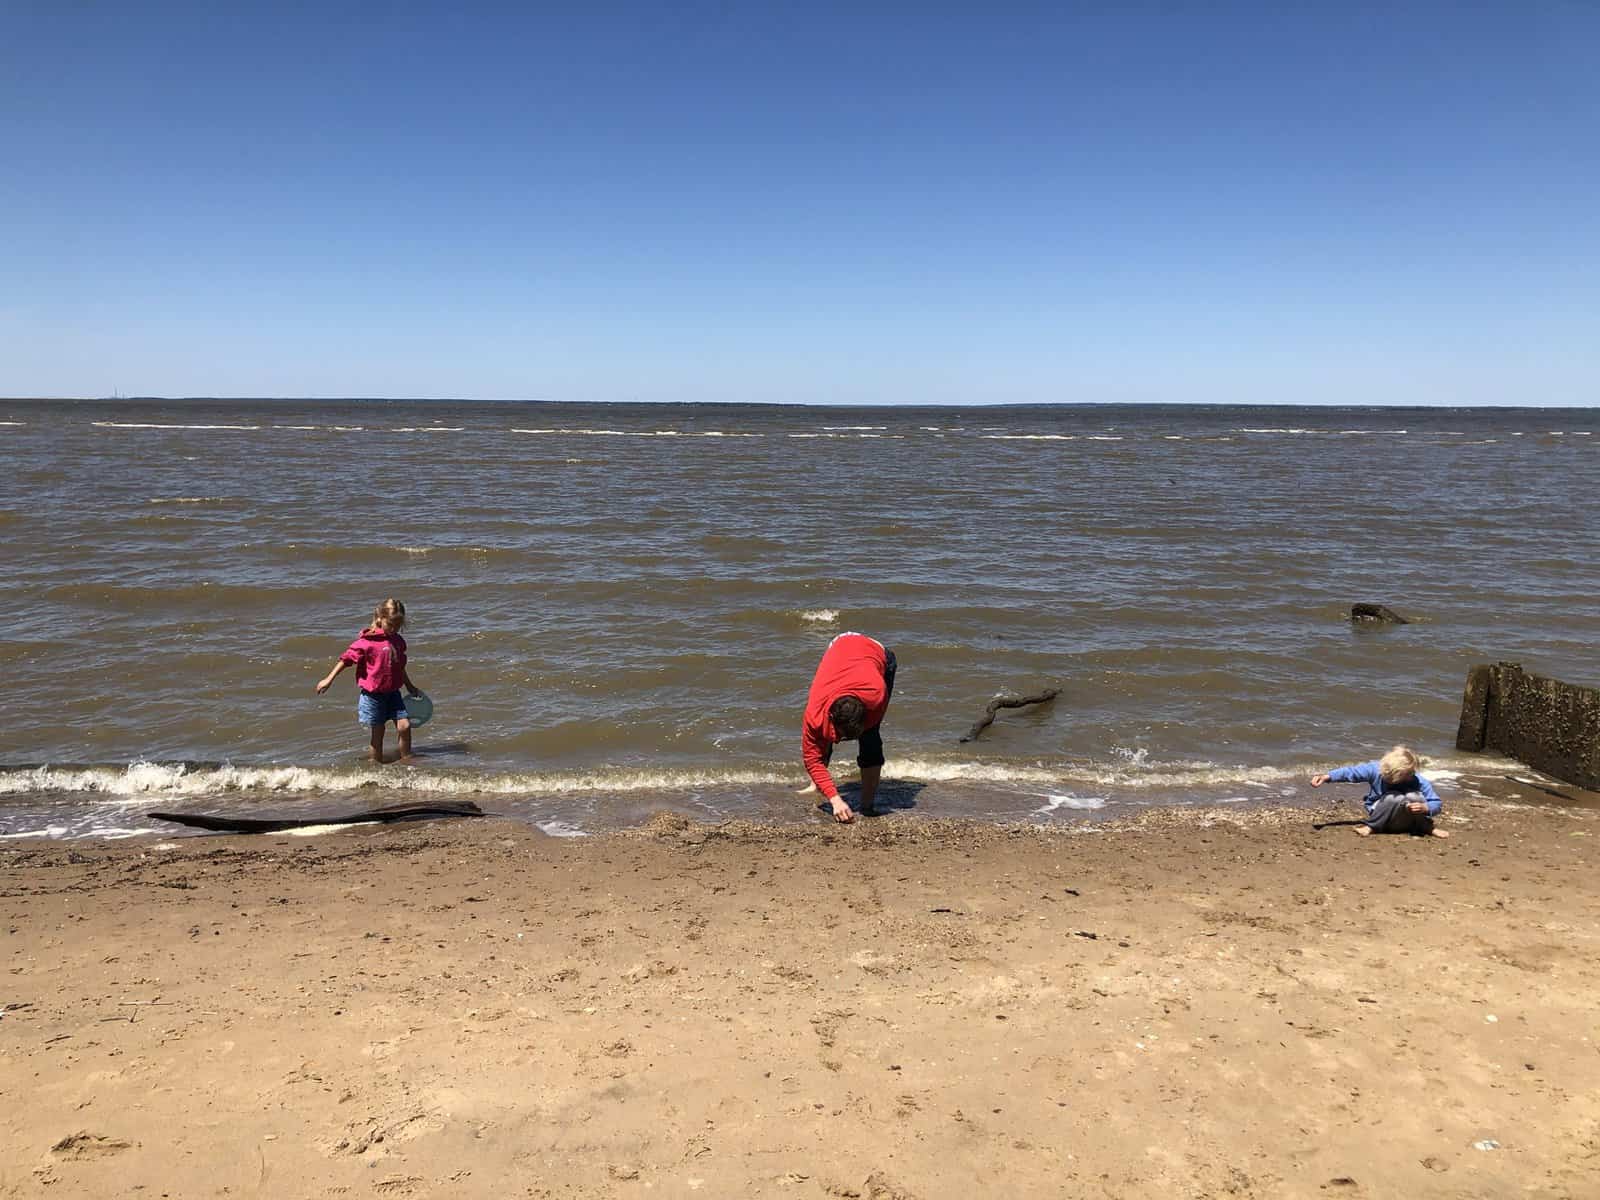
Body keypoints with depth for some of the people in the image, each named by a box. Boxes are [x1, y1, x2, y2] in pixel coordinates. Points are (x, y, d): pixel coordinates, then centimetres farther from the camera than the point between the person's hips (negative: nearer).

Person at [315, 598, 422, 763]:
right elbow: (347, 658, -7)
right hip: (372, 695, -4)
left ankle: (406, 761, 8)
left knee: (404, 726, -6)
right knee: (377, 734, 3)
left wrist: (409, 686, 30)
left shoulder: (398, 641, 6)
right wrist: (329, 679, -8)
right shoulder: (367, 640, -12)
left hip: (393, 693, 5)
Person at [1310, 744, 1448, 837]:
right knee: (1395, 798, -36)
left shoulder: (1418, 782, -18)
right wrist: (1327, 777, -23)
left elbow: (1437, 803, -10)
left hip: (1405, 822, 1)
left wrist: (1425, 808, -33)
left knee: (1413, 796, -33)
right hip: (1384, 820, -1)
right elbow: (1350, 772, -10)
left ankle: (1427, 828, -6)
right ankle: (1370, 827, -17)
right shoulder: (1375, 769, -18)